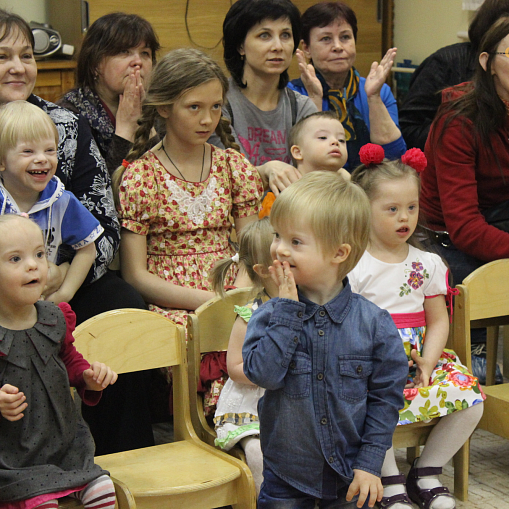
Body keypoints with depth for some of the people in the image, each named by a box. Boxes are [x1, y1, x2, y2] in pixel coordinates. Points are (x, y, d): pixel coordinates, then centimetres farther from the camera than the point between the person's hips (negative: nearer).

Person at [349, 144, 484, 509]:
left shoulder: (429, 264, 10)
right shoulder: (353, 267, -3)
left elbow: (438, 321, 8)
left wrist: (428, 360, -9)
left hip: (420, 359, 4)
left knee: (470, 398, -17)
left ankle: (427, 472, 3)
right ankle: (391, 480, -10)